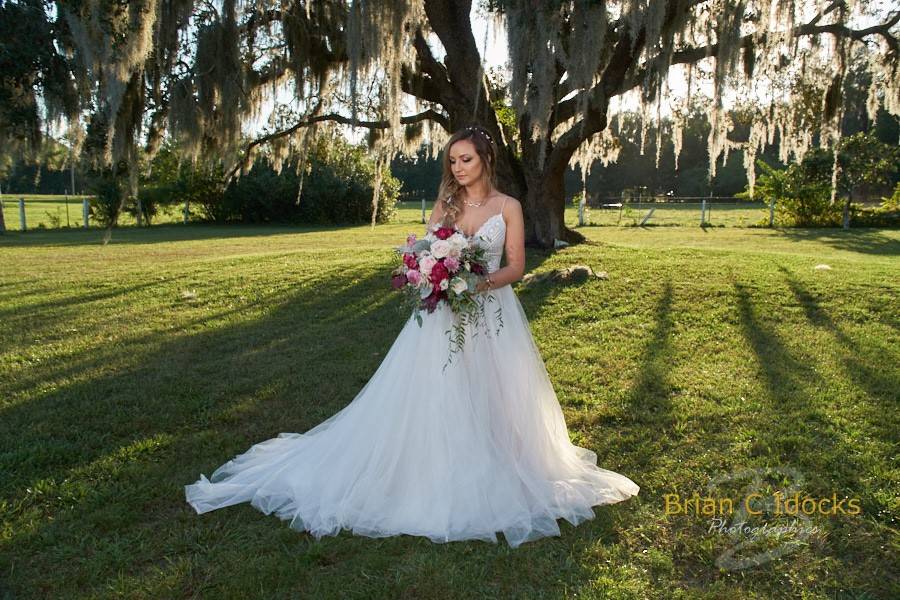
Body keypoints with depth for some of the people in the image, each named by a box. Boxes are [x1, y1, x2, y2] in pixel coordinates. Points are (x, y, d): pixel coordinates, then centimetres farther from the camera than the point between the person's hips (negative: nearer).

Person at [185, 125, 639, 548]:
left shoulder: (508, 207, 2)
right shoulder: (444, 205, 8)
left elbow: (516, 268, -2)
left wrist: (482, 282, -19)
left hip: (491, 313, -1)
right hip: (443, 312, 1)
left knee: (492, 398, 3)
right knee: (435, 400, 0)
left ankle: (493, 481, 22)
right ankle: (437, 478, 14)